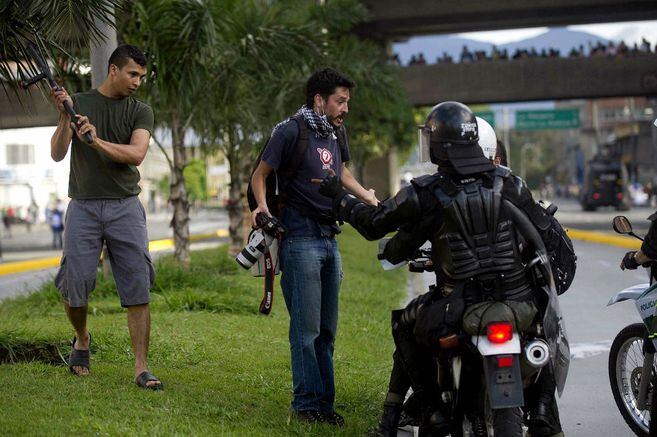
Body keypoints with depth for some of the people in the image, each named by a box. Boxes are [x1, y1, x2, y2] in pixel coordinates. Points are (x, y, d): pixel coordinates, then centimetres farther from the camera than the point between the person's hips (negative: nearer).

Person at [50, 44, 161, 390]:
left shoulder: (141, 111, 8)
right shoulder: (78, 103, 8)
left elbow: (136, 153, -9)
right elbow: (58, 154, 1)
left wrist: (97, 141, -22)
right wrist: (64, 117, -14)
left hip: (125, 208, 0)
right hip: (83, 206, 0)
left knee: (138, 291, -6)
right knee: (74, 286, -2)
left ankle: (141, 368, -4)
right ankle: (82, 339, 29)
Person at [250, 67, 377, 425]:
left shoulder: (334, 132, 14)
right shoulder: (291, 131, -9)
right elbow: (260, 174, -6)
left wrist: (372, 201, 24)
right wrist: (262, 206, -24)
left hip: (329, 241, 8)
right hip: (301, 241, -8)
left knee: (326, 328, 10)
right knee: (306, 328, -8)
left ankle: (324, 401, 16)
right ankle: (306, 403, -1)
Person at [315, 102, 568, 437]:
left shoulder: (424, 194, -5)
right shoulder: (508, 182, 3)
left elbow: (372, 224, 7)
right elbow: (541, 229, 11)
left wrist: (337, 195, 24)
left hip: (457, 305, -2)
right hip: (517, 304, 2)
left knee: (404, 326, 28)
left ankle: (430, 408, 23)